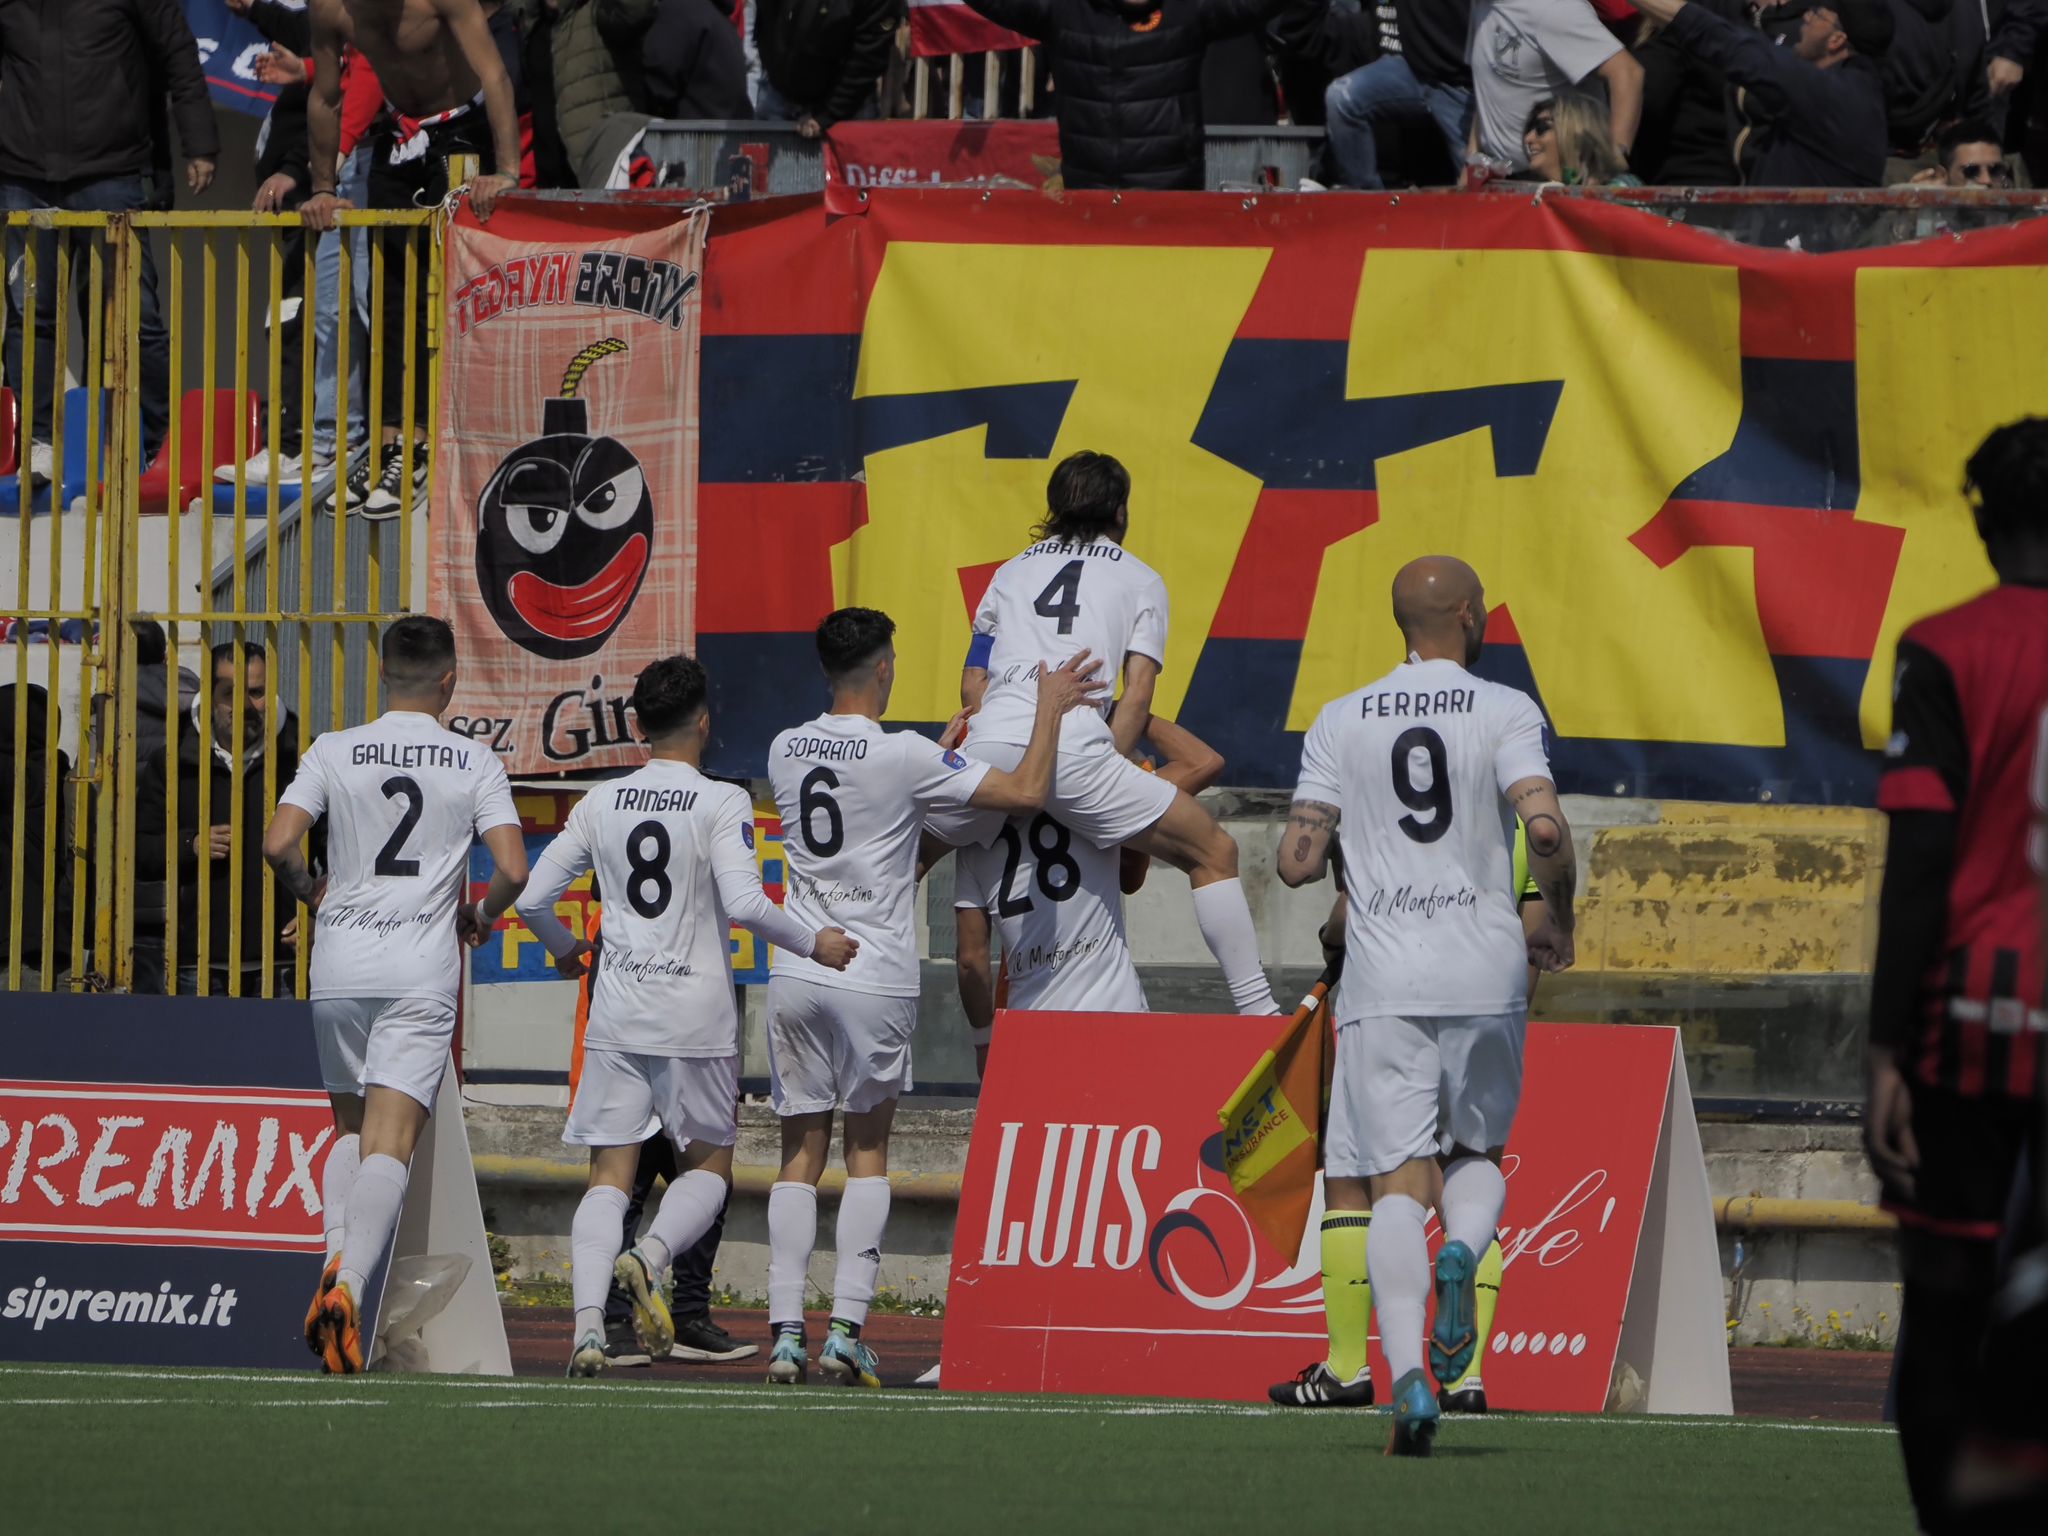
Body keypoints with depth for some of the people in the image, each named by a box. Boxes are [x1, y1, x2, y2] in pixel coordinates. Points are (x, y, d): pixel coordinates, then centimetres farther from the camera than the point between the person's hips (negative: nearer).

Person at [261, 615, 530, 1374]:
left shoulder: (334, 751, 2)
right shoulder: (474, 763, 1)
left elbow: (277, 844, -8)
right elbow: (513, 868, -7)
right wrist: (482, 916, 14)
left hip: (340, 964, 2)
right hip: (422, 969, -2)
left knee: (352, 1129, 20)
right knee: (390, 1142, -8)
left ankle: (336, 1257, 1)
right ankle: (350, 1284, -27)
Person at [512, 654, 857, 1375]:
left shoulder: (600, 804, 4)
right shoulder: (722, 803, -8)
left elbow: (531, 897, 5)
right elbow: (745, 904, -19)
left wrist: (566, 949, 25)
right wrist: (814, 944, -4)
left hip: (616, 1008, 3)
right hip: (696, 1013, -3)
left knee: (609, 1172, 4)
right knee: (708, 1163, 13)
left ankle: (588, 1317, -14)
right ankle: (650, 1256, -16)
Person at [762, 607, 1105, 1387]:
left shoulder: (785, 752, 5)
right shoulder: (905, 758, -11)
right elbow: (1027, 792, -11)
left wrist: (949, 752, 31)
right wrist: (1050, 707, 3)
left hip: (797, 973, 3)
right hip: (875, 979, -3)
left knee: (800, 1153, 7)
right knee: (867, 1149, 8)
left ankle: (786, 1332, -1)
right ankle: (847, 1328, -1)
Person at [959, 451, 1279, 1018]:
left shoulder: (1012, 571, 29)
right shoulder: (1138, 578, 19)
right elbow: (1137, 695, 7)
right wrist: (1106, 768, 10)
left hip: (990, 738, 4)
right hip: (1074, 744, -4)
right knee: (1213, 851, 5)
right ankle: (1255, 1008, -6)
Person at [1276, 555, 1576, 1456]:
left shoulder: (1340, 723, 6)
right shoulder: (1507, 713, 0)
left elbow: (1296, 861, 2)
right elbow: (1544, 829, -14)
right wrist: (1559, 920, 4)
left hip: (1383, 979, 0)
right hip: (1485, 975, 0)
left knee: (1397, 1182, -2)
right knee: (1479, 1154, 20)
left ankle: (1407, 1374, -21)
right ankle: (1463, 1250, -15)